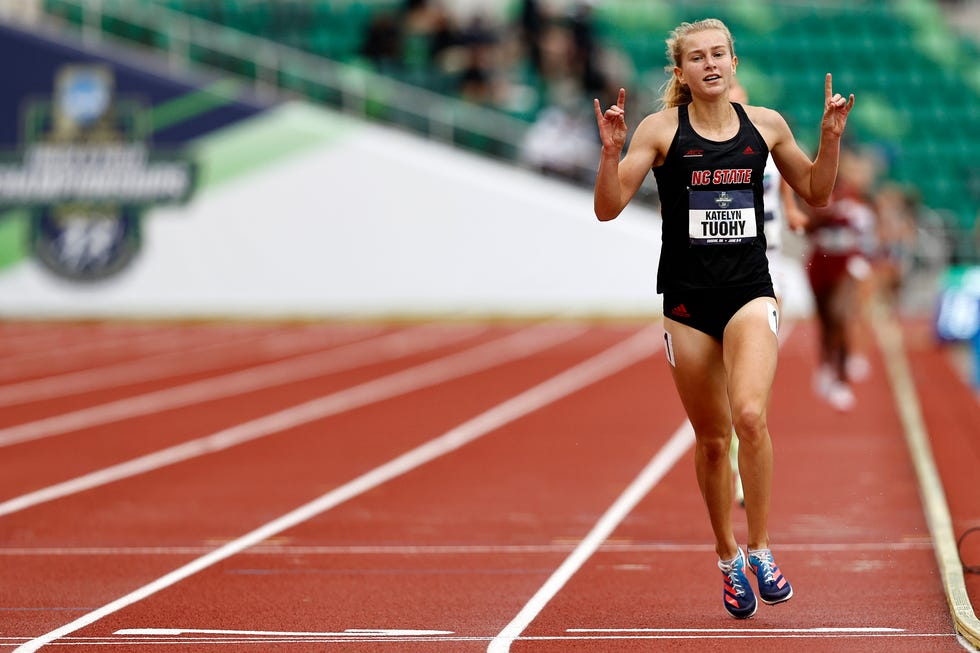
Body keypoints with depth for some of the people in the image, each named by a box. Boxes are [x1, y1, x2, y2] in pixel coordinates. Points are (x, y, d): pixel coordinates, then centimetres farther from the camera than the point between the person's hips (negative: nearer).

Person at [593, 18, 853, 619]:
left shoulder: (765, 125, 4)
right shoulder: (662, 129, -3)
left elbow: (816, 193, 16)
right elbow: (609, 208, -6)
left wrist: (831, 137, 1)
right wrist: (611, 150, -21)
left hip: (750, 292, 0)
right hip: (686, 299, 0)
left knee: (750, 415, -22)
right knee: (712, 438, 8)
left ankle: (760, 549, -8)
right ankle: (728, 558, 27)